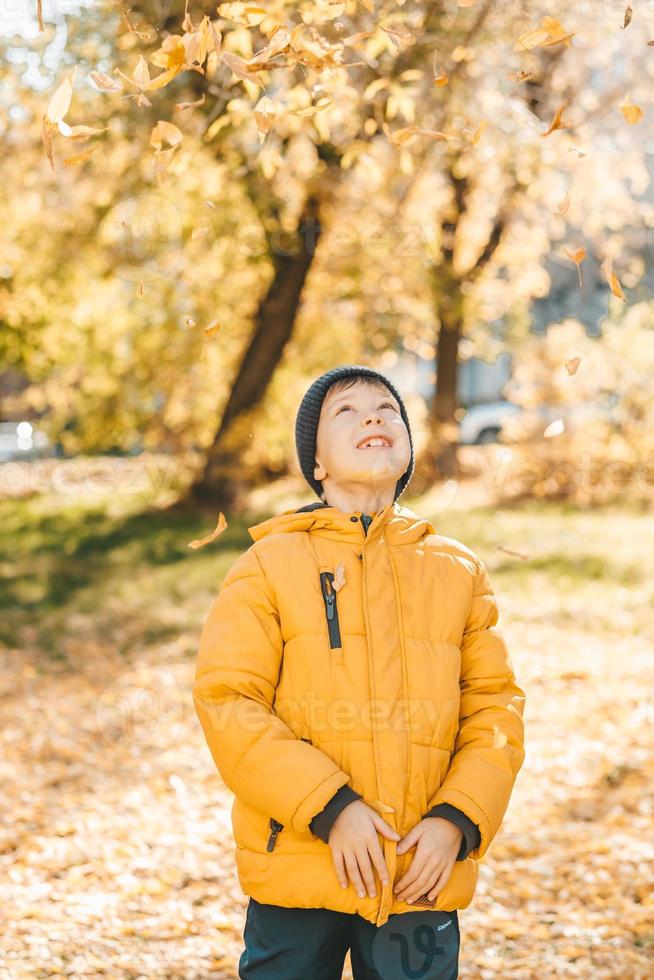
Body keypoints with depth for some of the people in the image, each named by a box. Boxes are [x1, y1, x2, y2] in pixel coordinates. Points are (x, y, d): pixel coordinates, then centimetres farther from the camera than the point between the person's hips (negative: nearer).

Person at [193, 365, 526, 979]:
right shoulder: (269, 566, 0)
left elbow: (495, 705, 8)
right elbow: (227, 702, -8)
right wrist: (330, 809, -15)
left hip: (424, 875, 2)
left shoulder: (459, 571, 9)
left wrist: (457, 820, -7)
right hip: (297, 874, -2)